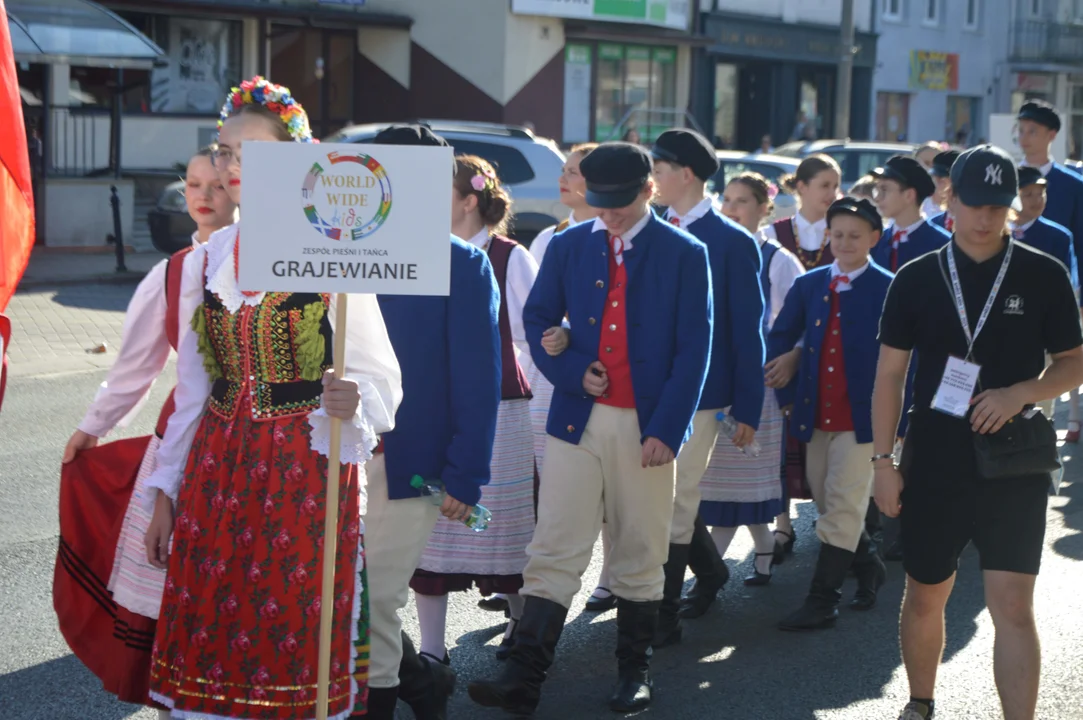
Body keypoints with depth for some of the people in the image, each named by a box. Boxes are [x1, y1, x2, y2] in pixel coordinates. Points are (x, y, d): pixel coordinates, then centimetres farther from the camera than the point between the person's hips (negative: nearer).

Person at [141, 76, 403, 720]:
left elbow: (379, 377, -6)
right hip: (217, 471, 4)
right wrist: (165, 491, 12)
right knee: (209, 640, 4)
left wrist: (351, 403, -28)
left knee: (296, 638, -2)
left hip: (309, 472, -4)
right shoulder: (204, 262, 9)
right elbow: (192, 389, 14)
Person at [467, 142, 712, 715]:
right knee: (554, 552, -3)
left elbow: (694, 348, -3)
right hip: (578, 420, 1)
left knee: (640, 556, 8)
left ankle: (634, 672, 21)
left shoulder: (684, 254, 0)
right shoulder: (567, 246, 8)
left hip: (647, 426, -1)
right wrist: (574, 371, -8)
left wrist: (667, 430, -11)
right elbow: (538, 320, 11)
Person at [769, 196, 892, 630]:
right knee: (829, 503, 14)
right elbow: (779, 341, 12)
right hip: (816, 414, 5)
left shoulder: (889, 291, -5)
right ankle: (868, 567, 37)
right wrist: (787, 394, 5)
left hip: (862, 416, -5)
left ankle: (822, 603, -1)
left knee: (842, 507, -5)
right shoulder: (808, 285, 8)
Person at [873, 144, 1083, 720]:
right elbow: (890, 376, 3)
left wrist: (1021, 393, -15)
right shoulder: (917, 279, 1)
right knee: (925, 598, 15)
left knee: (1012, 607, -8)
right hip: (934, 463, 2)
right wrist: (883, 460, -1)